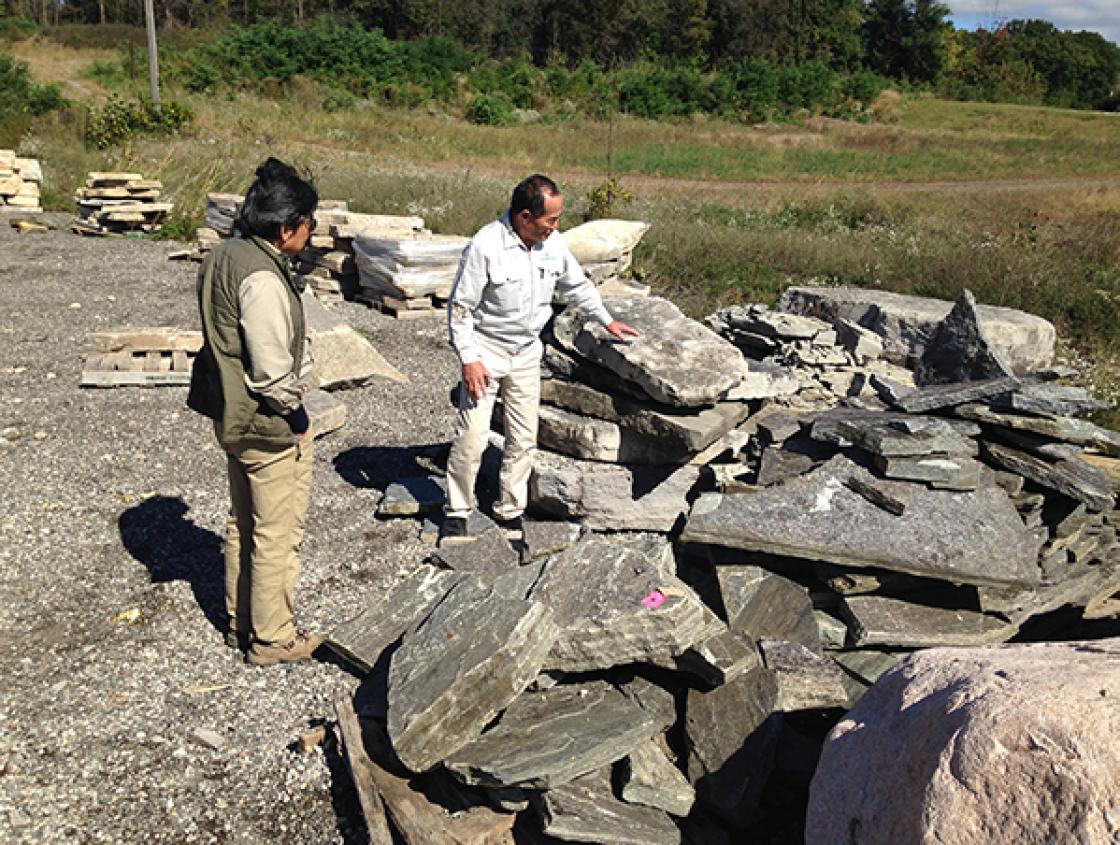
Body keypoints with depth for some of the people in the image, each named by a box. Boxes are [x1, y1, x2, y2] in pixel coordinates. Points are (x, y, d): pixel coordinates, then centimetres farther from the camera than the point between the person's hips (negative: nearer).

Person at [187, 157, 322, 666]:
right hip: (270, 429, -10)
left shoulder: (224, 257, 5)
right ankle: (272, 639, 20)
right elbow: (271, 369, -26)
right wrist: (296, 416, -12)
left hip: (232, 419, 10)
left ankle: (241, 623, 37)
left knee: (242, 524, 22)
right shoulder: (261, 277, -25)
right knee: (277, 535, 5)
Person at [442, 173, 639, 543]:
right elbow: (460, 306, -15)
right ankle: (456, 511, 12)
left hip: (527, 352, 5)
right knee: (472, 435, -5)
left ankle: (510, 510, 23)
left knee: (524, 437, 9)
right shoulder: (485, 246, -20)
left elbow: (577, 285, 16)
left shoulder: (553, 244, -2)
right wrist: (468, 358, -19)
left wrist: (608, 320, 21)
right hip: (486, 350, -5)